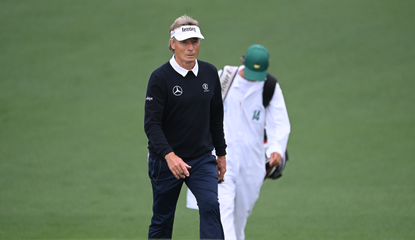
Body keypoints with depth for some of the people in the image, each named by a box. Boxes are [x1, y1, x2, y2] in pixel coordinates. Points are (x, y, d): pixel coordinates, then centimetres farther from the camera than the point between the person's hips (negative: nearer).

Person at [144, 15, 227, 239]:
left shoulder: (210, 73, 3)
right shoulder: (160, 77, -12)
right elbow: (151, 123, -18)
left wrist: (221, 154, 16)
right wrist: (169, 155, -31)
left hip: (202, 159, 3)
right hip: (166, 161, -3)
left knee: (211, 207, -17)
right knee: (162, 220, 8)